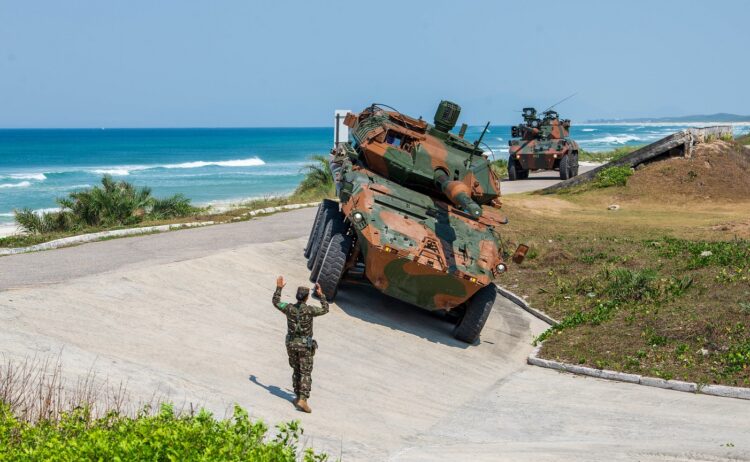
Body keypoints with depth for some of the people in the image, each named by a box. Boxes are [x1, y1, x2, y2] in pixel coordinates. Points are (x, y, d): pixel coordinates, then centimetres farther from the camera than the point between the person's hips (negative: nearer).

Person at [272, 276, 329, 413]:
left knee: (297, 370, 20)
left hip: (291, 344, 4)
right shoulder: (309, 309, -13)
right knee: (306, 373, -2)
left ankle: (298, 396, 26)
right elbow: (325, 309, 4)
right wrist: (321, 295, 9)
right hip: (305, 345, -4)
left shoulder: (289, 308, -5)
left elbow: (276, 302, 15)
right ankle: (303, 400, -14)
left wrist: (279, 288, 22)